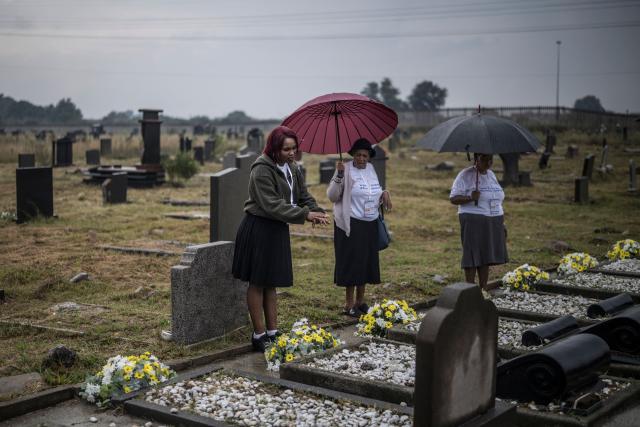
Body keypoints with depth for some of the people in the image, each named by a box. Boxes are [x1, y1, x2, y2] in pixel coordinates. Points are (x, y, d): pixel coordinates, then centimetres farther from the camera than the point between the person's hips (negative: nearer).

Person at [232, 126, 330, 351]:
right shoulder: (262, 170, -20)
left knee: (271, 283, 15)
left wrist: (317, 212, -13)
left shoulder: (292, 169, 7)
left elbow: (304, 196, 9)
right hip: (258, 229, -8)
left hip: (278, 230, 9)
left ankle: (272, 332, 23)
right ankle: (259, 335, 10)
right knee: (257, 283, 2)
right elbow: (272, 205, -26)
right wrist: (305, 215, -28)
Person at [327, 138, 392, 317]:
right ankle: (349, 304, 6)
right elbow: (332, 196, -15)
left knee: (366, 262, 11)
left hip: (370, 224, 7)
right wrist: (339, 176, -27)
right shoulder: (346, 170, -10)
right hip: (351, 224, -7)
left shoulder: (370, 168, 10)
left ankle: (360, 301, 23)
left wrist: (384, 192, 4)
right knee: (352, 262, -3)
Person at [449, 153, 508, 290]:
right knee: (472, 257, -5)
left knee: (486, 257, 9)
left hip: (492, 224, 7)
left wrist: (501, 224, 18)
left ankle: (484, 290, 16)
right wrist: (470, 198, -27)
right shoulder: (465, 175, -7)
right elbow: (453, 198, -10)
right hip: (473, 223, -6)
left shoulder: (491, 174, 14)